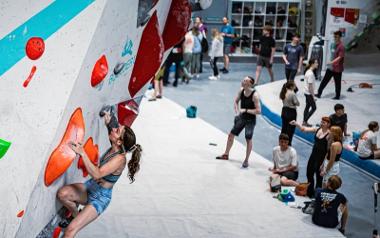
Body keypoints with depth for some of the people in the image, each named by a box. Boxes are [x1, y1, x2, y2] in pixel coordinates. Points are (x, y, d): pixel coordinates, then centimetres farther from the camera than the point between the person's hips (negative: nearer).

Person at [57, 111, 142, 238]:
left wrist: (82, 153, -43)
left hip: (100, 199, -8)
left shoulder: (120, 159, -29)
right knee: (62, 193, -18)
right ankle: (76, 215, 10)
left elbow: (97, 174, -40)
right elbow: (112, 133, 19)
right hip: (89, 187, 8)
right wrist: (109, 124, 1)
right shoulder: (113, 148, -7)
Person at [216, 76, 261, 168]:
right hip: (241, 117, 7)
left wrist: (245, 110, -26)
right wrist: (237, 111, -6)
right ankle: (226, 154, 30)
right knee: (231, 135, 12)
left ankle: (246, 160, 15)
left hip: (250, 120, -6)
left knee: (248, 139, -1)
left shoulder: (255, 95, -25)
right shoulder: (241, 90, -7)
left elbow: (258, 111, -26)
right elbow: (236, 101, 11)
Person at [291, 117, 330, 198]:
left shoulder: (329, 134, -18)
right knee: (309, 173, 17)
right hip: (313, 155, 7)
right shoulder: (317, 130, 1)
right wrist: (296, 124, -13)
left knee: (318, 176, 7)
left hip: (322, 158, -7)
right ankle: (310, 192, 35)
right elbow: (304, 129, 3)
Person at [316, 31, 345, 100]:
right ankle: (319, 94, 13)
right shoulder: (334, 45, 9)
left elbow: (340, 57, -21)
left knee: (337, 83, 6)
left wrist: (331, 62, -27)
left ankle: (337, 96, 18)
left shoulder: (341, 46, -17)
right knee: (324, 80, 8)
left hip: (337, 68, -8)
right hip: (331, 67, 8)